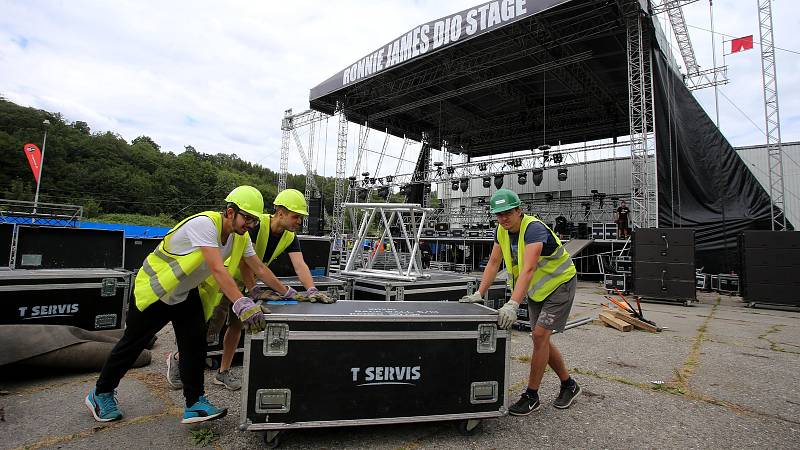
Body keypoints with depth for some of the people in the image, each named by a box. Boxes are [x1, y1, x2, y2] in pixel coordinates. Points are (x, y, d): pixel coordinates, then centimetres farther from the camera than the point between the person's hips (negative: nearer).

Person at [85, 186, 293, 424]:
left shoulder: (240, 237, -9)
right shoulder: (204, 224, -34)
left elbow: (259, 268, -2)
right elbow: (218, 270, -44)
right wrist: (242, 304, -51)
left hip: (187, 293, 6)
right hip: (154, 290, -6)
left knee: (195, 344, -4)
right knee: (132, 343, 12)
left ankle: (195, 404, 6)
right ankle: (101, 393, 35)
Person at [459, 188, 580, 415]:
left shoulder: (534, 229, -31)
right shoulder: (502, 231, -7)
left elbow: (528, 269, -42)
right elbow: (493, 263, -4)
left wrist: (512, 305, -52)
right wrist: (479, 294, -12)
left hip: (559, 284, -8)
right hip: (536, 289, 8)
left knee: (540, 336, -13)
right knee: (541, 339, 11)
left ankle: (531, 395, 2)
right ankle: (568, 384, 31)